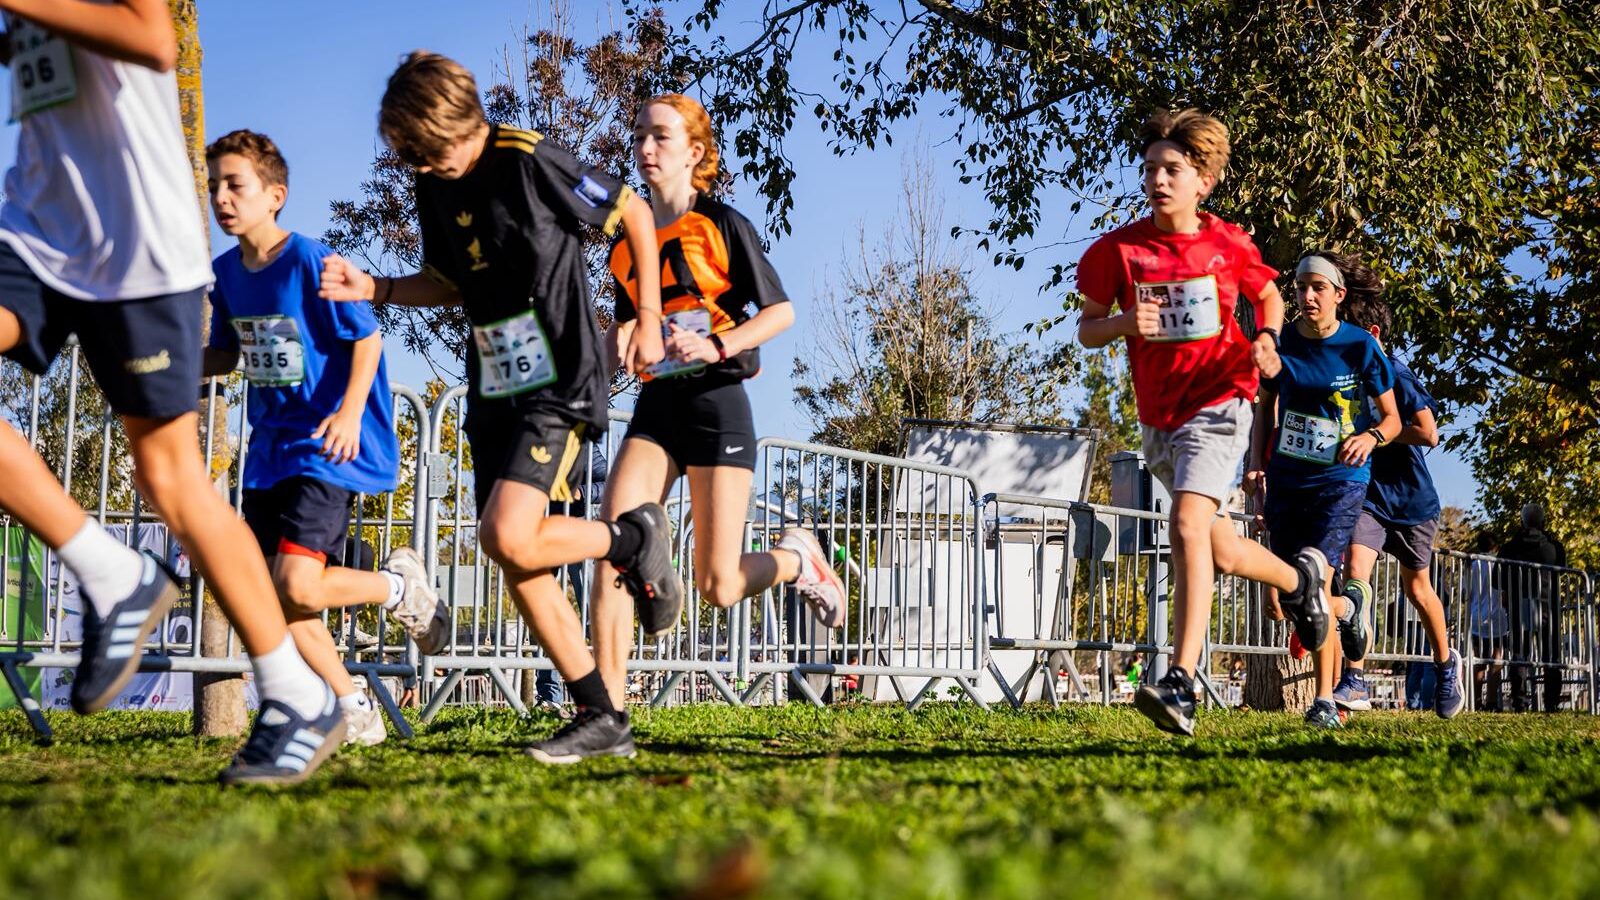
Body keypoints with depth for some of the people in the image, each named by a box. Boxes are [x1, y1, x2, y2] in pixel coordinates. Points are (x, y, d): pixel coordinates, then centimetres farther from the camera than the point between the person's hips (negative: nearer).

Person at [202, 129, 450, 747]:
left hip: (326, 445, -7)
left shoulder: (310, 261, -14)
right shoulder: (227, 272, 7)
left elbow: (367, 338, -11)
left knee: (296, 586, -21)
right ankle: (354, 712, 14)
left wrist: (350, 412, -23)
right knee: (271, 593, 2)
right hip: (270, 445, 7)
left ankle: (399, 586, 9)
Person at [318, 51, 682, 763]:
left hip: (560, 382, -8)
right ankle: (601, 719, 7)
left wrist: (648, 319, -4)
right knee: (515, 560, 2)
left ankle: (635, 536, 6)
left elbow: (634, 214, -5)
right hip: (494, 386, 8)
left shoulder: (530, 161, -15)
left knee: (508, 537, -22)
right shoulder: (433, 189, 6)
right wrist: (373, 289, 4)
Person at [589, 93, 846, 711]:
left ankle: (796, 558, 29)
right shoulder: (629, 240, 12)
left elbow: (781, 311, -3)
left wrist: (718, 346, -18)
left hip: (716, 404, -5)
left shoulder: (721, 224, -3)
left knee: (718, 586, -5)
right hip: (655, 406, 5)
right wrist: (614, 343, 3)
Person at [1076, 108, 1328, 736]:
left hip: (1216, 404, -4)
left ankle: (1181, 685, -27)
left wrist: (1268, 340, -5)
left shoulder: (1229, 245, -4)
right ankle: (1299, 577, 50)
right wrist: (1123, 322, -18)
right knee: (1220, 551, 17)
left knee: (1189, 526, -24)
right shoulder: (1118, 250, -3)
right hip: (1157, 418, 4)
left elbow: (1268, 296, 15)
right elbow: (1086, 329, 4)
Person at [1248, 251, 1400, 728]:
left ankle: (1326, 701, -9)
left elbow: (1392, 418, 0)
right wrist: (1257, 464, 3)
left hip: (1340, 480, -4)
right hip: (1286, 481, 4)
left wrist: (1371, 437, -21)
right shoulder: (1281, 344, 0)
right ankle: (1345, 612, 40)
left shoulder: (1360, 347, -7)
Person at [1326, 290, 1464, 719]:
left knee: (1417, 587, 12)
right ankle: (1355, 682, -21)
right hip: (1365, 494, 3)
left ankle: (1445, 664, 38)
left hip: (1411, 498, -3)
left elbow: (1428, 433, -23)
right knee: (1356, 571, -18)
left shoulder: (1397, 374, -16)